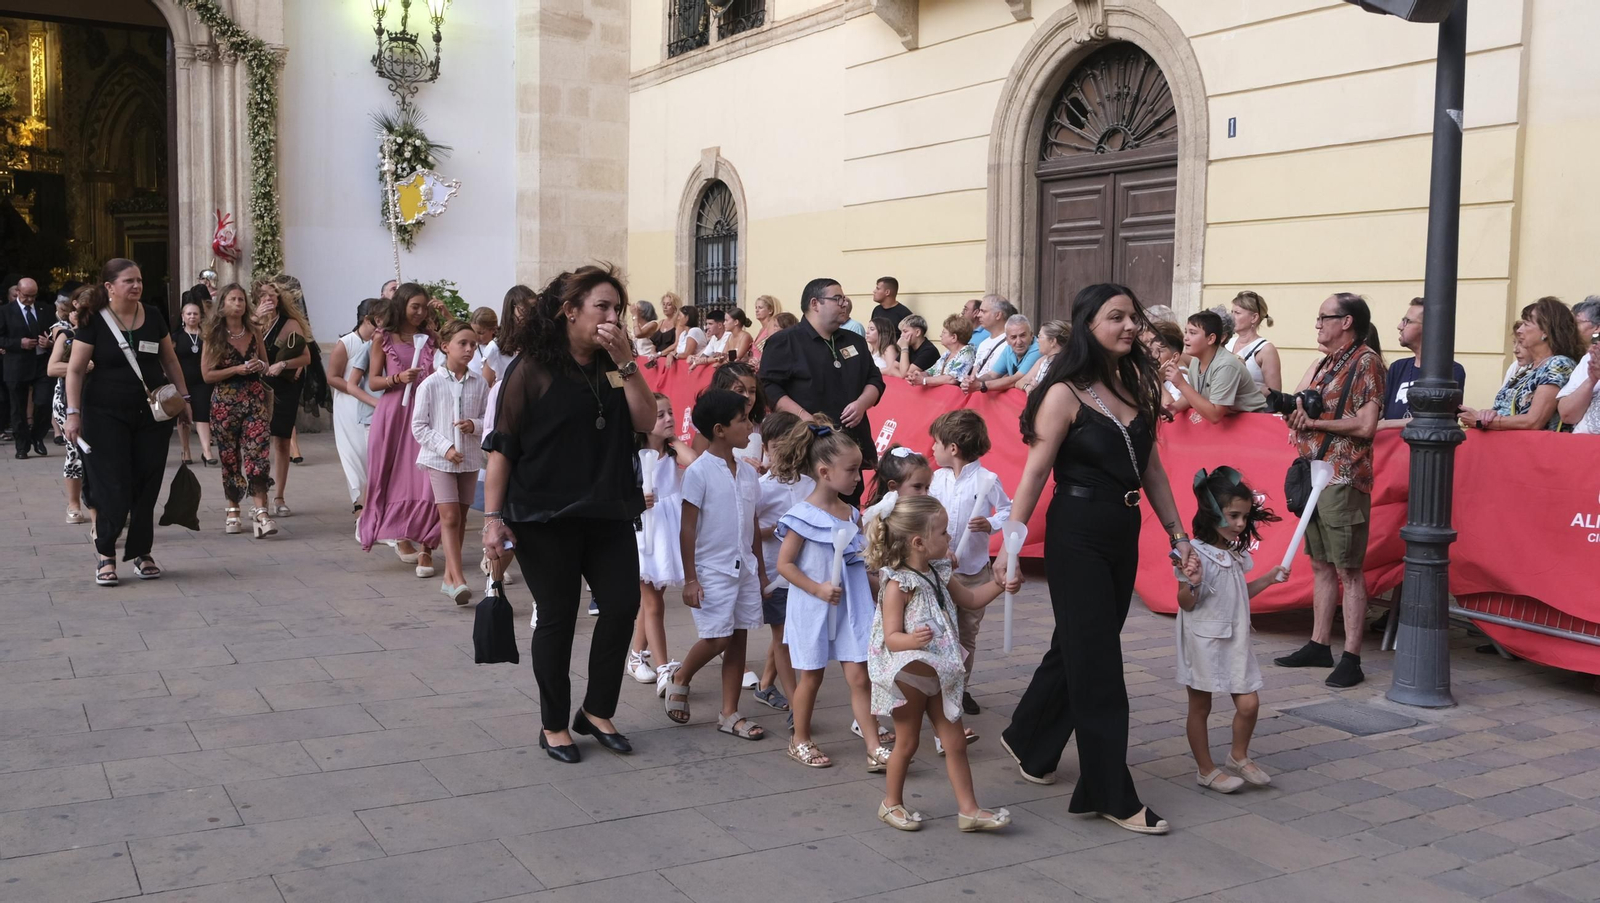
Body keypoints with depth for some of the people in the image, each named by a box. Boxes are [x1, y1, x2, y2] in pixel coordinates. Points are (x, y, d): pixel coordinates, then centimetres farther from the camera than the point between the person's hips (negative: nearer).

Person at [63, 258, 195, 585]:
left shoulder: (153, 316, 4)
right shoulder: (94, 321, -8)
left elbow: (170, 360, 13)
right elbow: (75, 370, -7)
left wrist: (184, 397, 11)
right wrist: (73, 413, -13)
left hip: (153, 414, 4)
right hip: (106, 416, -3)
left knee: (147, 486, 5)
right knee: (113, 488, -4)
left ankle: (141, 553, 17)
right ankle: (105, 553, 12)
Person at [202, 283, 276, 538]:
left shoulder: (254, 332, 10)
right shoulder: (213, 336, 1)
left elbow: (265, 365, 20)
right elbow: (207, 374, -3)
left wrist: (260, 365, -4)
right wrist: (237, 369, -14)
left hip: (255, 397, 1)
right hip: (225, 400, -1)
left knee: (258, 453, -13)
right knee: (230, 457, 6)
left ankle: (261, 511, -19)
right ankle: (233, 510, 21)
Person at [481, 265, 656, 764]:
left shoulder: (613, 367, 7)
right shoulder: (534, 368, -8)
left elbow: (646, 420, -4)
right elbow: (502, 445, -9)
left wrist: (624, 362, -12)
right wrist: (492, 517, -13)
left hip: (607, 512, 5)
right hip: (544, 517, -5)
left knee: (623, 604, 4)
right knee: (557, 618, 4)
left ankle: (597, 712, 23)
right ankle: (554, 726, 21)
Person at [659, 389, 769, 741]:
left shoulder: (747, 471, 7)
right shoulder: (699, 472, -11)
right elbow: (687, 528, -11)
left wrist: (760, 568, 14)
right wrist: (690, 579, -13)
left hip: (744, 569, 6)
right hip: (712, 570, -6)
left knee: (739, 637, 7)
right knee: (717, 638, -7)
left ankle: (729, 713, 16)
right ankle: (680, 678, 22)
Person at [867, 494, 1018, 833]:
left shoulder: (938, 574, 4)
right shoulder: (898, 586, -21)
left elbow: (971, 599, 19)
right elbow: (891, 637, -24)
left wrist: (1000, 585, 5)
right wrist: (913, 641, -44)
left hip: (939, 675, 7)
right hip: (907, 678, -7)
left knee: (955, 742, 8)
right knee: (907, 742, 8)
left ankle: (968, 808, 16)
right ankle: (892, 804, 27)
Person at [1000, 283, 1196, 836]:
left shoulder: (1137, 386, 7)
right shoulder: (1066, 394, -12)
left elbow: (1151, 468, 13)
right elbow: (1034, 474, -13)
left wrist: (1177, 533, 12)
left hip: (1123, 538, 7)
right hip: (1076, 537, -7)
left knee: (1076, 649, 18)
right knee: (1097, 665, -2)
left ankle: (1029, 744, 39)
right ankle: (1112, 796, 7)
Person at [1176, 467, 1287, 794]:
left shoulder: (1238, 553, 6)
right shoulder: (1196, 553, -17)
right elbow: (1186, 603, -14)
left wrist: (1269, 579, 13)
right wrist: (1192, 583, -33)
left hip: (1235, 639, 6)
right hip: (1203, 641, -6)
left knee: (1249, 703, 2)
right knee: (1200, 706, 8)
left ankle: (1239, 756, 27)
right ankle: (1205, 769, 22)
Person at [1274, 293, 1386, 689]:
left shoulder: (1366, 361, -8)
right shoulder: (1325, 362, 16)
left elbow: (1365, 426, -16)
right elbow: (1302, 409, 20)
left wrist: (1315, 421, -10)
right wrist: (1299, 412, -2)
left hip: (1344, 478, -8)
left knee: (1348, 570, -5)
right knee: (1321, 564, 13)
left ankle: (1351, 659, -1)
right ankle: (1319, 645, 22)